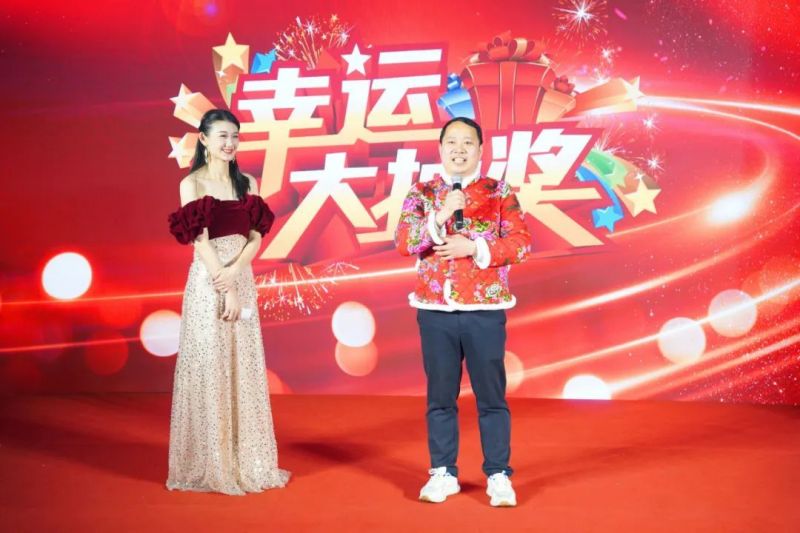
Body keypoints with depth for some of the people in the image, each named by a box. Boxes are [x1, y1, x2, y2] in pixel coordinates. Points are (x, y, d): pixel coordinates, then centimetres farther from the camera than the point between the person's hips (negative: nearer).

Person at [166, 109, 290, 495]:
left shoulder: (247, 183, 11)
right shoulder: (192, 184, -3)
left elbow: (256, 236, 4)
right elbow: (200, 241, -10)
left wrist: (234, 272, -13)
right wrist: (225, 288, -15)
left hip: (243, 281, 5)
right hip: (208, 283, -5)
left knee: (244, 368, 8)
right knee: (210, 369, -1)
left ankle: (245, 460, 18)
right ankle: (211, 465, 7)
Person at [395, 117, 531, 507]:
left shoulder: (500, 192, 3)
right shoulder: (421, 194, 6)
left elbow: (521, 243, -5)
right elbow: (403, 243, -7)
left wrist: (474, 247, -16)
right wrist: (440, 216, -20)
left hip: (485, 310, -1)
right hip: (435, 310, 1)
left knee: (491, 395, 3)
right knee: (440, 395, 8)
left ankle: (498, 475, 13)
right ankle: (443, 473, 18)